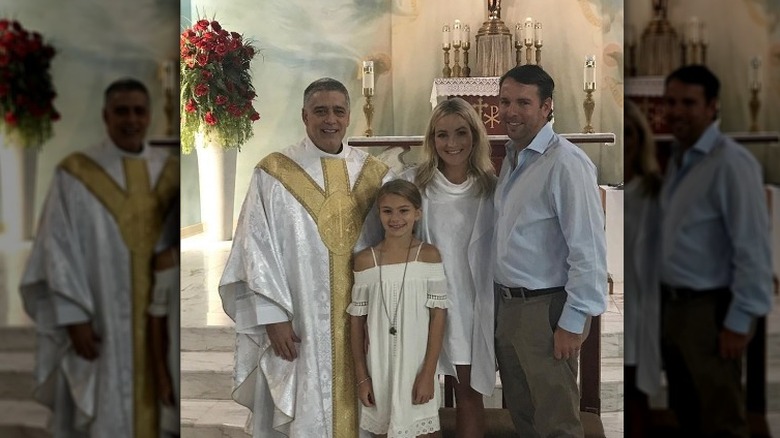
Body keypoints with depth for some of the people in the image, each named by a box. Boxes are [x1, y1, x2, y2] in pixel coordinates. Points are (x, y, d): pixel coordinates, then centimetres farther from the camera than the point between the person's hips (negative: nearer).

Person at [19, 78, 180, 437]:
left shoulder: (171, 173, 6)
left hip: (158, 322, 3)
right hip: (98, 326, -3)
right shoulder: (75, 174, -4)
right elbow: (60, 250, -6)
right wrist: (75, 318, -13)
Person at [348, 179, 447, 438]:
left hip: (417, 366, -1)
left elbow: (438, 318, -4)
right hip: (379, 368, 1)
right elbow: (357, 321, 3)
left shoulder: (429, 256, -4)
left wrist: (428, 374, -9)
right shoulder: (365, 260, -1)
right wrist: (361, 376, 0)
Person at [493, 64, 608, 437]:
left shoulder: (565, 164, -18)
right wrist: (503, 304, 11)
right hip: (506, 306, 8)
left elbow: (589, 250, -20)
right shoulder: (510, 159, 10)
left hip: (546, 310, -8)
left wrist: (573, 323, -20)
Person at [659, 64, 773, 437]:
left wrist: (739, 321, -19)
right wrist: (667, 303, 11)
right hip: (673, 306, 8)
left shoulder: (730, 163, -17)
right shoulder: (676, 158, 10)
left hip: (710, 309, -8)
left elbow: (752, 247, -20)